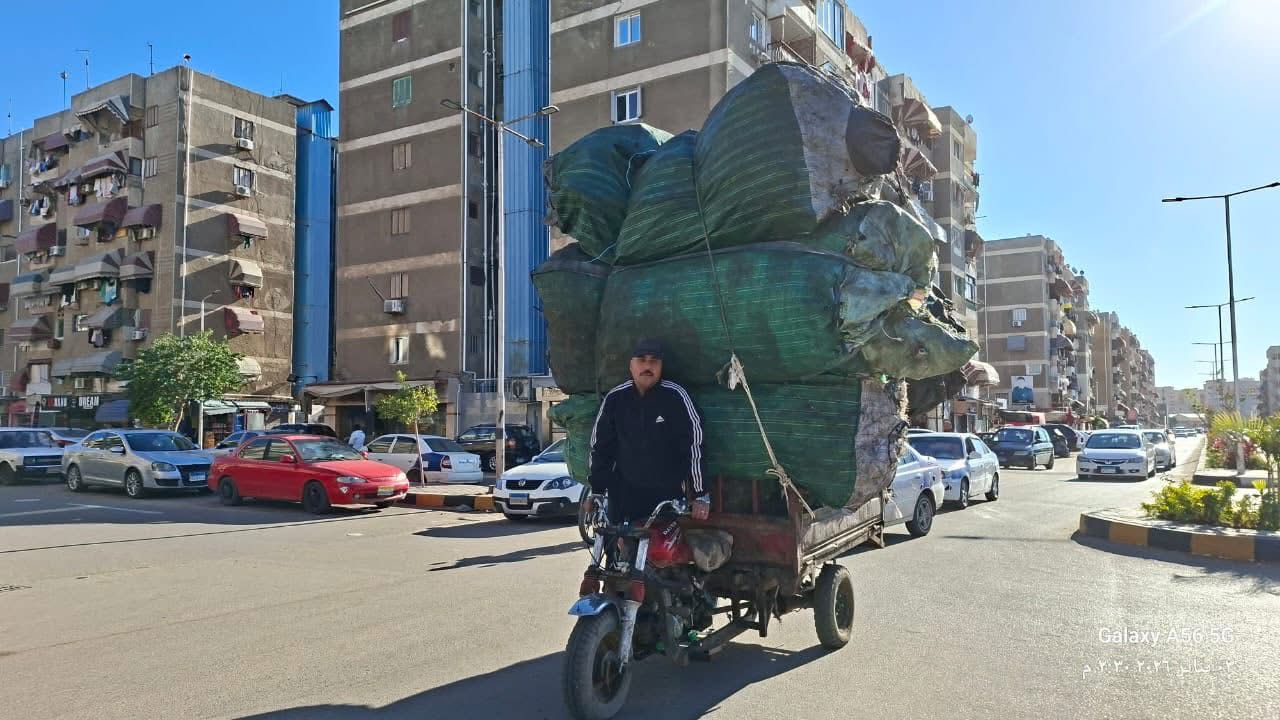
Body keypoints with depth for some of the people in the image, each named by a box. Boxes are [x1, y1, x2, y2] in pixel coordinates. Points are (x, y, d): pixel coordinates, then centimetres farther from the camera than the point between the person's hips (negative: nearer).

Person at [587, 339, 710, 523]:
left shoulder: (675, 396, -10)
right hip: (625, 495, 2)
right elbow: (600, 446, 7)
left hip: (668, 494, -2)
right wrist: (596, 491, 7)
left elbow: (694, 446, -8)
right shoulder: (615, 399, -2)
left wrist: (701, 495, -8)